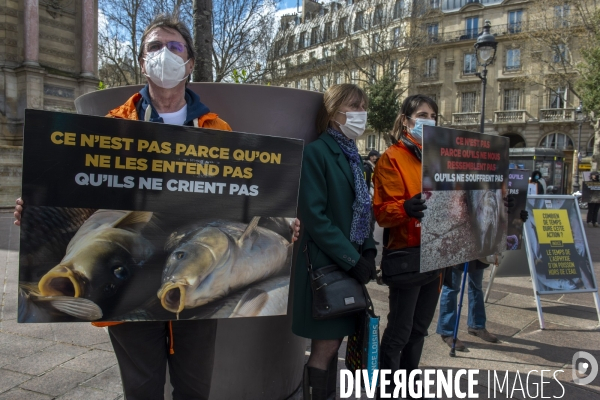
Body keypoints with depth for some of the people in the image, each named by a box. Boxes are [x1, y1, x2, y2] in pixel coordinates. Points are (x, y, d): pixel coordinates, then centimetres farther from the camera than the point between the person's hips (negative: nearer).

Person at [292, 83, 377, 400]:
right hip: (326, 264, -7)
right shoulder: (315, 152, -11)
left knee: (332, 341, 15)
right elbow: (314, 217, -18)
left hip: (351, 264, 8)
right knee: (325, 344, 1)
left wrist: (368, 252, 1)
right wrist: (352, 259, -17)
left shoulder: (353, 156, 14)